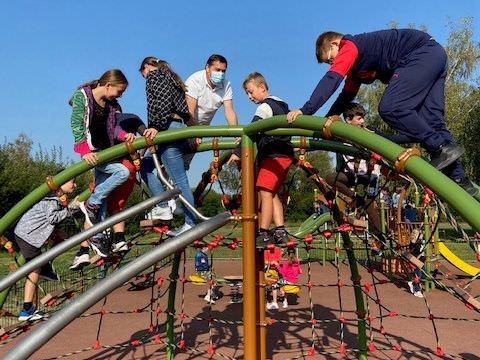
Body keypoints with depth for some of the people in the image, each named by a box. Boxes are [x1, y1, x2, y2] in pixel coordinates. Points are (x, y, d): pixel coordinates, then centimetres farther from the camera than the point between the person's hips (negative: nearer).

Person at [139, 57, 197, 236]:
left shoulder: (154, 75, 3)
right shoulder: (170, 77, 30)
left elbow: (160, 103, -15)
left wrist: (156, 126, -19)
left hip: (170, 129, -10)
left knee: (179, 180, -8)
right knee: (146, 165, 12)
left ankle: (191, 223, -4)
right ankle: (163, 207, 7)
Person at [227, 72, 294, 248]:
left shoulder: (265, 106, -8)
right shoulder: (281, 104, 21)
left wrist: (238, 152, -20)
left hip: (274, 155, -10)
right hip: (285, 153, 10)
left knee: (265, 192, -11)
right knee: (272, 193, 11)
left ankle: (263, 234, -10)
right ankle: (280, 231, 9)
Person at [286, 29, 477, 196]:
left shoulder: (349, 46, -6)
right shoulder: (356, 63, 22)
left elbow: (331, 80, -21)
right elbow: (346, 95, 26)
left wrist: (305, 110, -25)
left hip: (423, 54, -10)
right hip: (435, 56, 10)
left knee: (390, 108, -21)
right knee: (431, 122, 4)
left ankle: (444, 148, -17)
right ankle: (460, 181, 4)